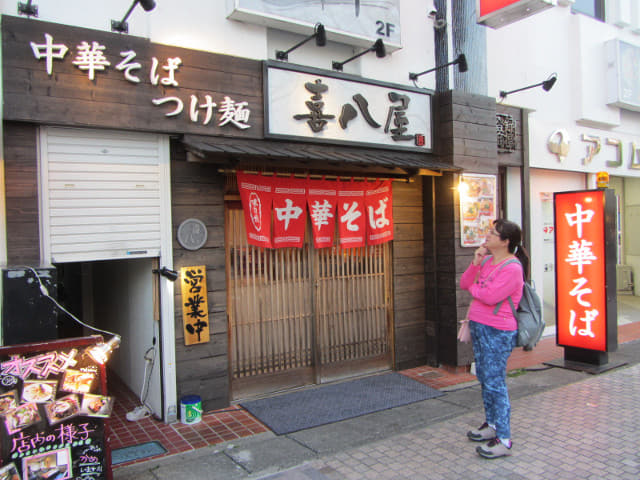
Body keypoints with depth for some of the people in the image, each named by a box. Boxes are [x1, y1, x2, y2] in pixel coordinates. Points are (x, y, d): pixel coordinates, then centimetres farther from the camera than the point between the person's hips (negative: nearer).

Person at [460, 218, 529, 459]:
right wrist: (475, 263, -6)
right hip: (478, 326, 9)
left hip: (497, 331, -9)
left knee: (495, 382, -6)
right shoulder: (486, 260, 9)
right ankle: (491, 424, 33)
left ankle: (504, 440, 2)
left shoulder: (512, 268, -17)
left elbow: (490, 296, -24)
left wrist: (473, 287, -4)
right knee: (484, 378, 17)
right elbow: (464, 284, 7)